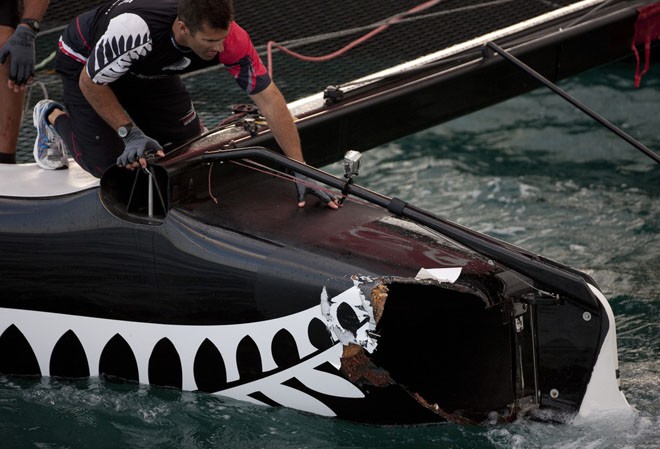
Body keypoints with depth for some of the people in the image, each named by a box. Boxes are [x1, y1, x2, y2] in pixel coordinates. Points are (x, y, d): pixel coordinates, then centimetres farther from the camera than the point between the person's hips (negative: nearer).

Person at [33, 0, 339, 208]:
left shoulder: (228, 36, -33)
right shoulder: (136, 28, -46)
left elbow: (269, 99, -28)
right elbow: (90, 83, -27)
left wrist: (301, 170, -31)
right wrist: (130, 133, -28)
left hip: (149, 69, 5)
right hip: (86, 61, -5)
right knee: (109, 164, -12)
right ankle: (53, 117, 16)